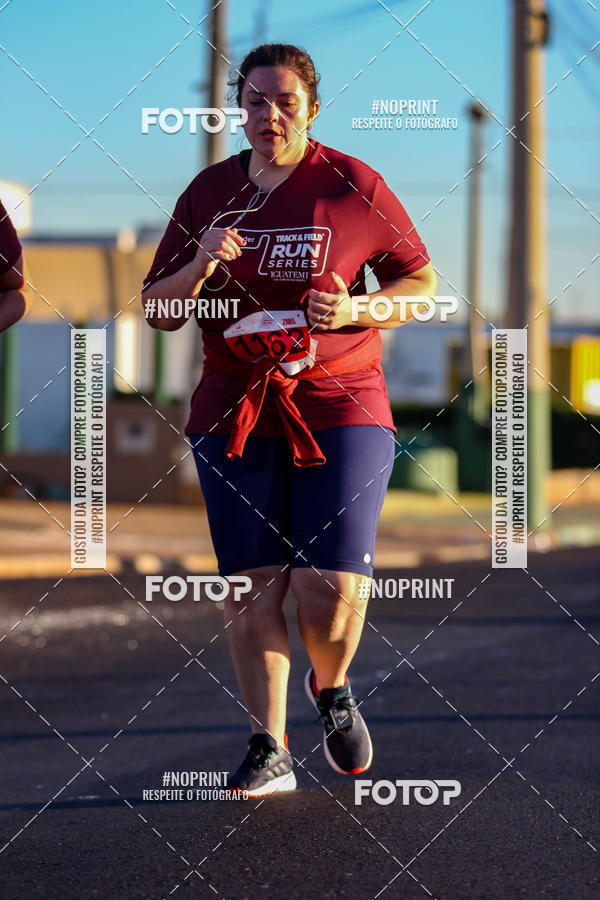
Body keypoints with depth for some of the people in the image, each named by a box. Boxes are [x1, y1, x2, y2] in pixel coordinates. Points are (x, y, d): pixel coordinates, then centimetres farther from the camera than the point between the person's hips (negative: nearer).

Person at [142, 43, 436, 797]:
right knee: (252, 585, -3)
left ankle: (332, 690, 22)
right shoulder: (208, 193, 7)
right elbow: (157, 310, 9)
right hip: (235, 412, 2)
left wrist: (355, 310, -14)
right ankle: (268, 749, 7)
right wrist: (200, 264, -11)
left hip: (339, 406, -2)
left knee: (331, 586, -11)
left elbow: (422, 283, 5)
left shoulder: (354, 186, -1)